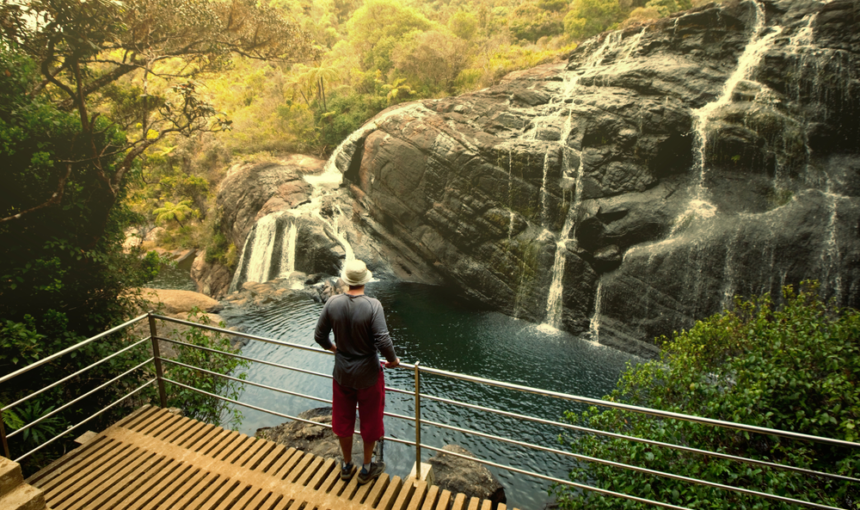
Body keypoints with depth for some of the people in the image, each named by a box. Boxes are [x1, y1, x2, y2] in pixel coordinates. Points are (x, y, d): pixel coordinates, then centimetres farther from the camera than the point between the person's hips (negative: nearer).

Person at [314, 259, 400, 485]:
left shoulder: (333, 303, -12)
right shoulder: (373, 306, -24)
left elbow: (319, 336, -3)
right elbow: (383, 341, -27)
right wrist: (393, 360, -7)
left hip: (342, 373, 3)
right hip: (368, 374, -3)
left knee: (343, 420, 22)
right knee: (370, 421, 18)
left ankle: (347, 466, 41)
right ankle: (366, 469, 35)